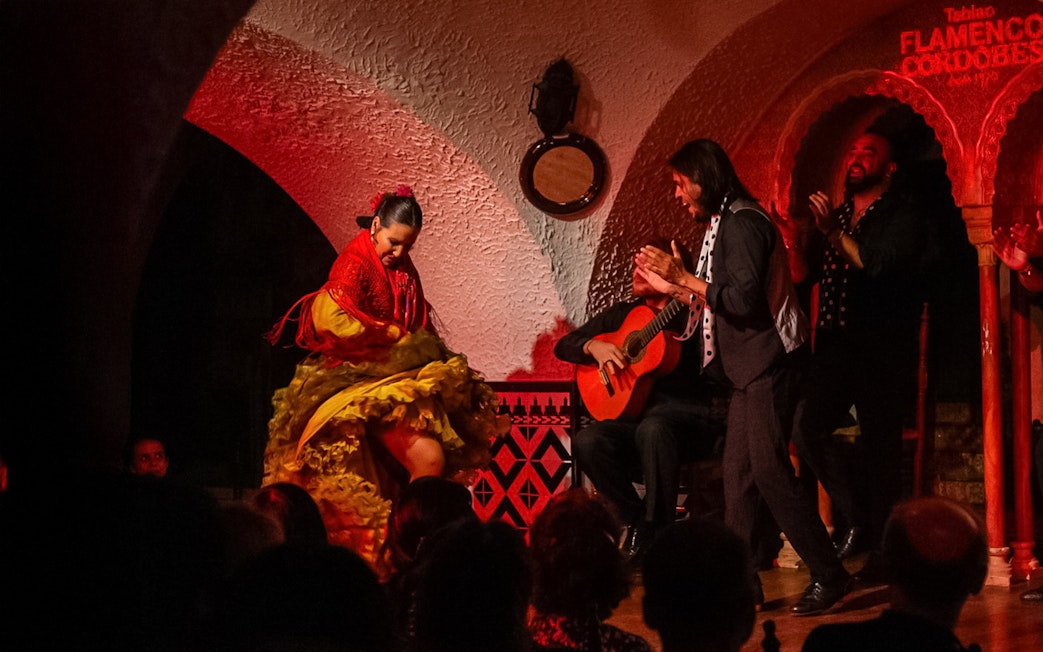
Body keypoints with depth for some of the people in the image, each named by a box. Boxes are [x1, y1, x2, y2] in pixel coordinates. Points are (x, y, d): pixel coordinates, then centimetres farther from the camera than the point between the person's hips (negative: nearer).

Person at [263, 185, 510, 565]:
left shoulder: (403, 270, 17)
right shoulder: (355, 263, -6)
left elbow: (420, 327, 25)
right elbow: (332, 317, -21)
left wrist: (428, 349, 4)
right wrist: (396, 336, -13)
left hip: (400, 375, 8)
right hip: (360, 377, -8)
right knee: (427, 456, -24)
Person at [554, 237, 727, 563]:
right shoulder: (625, 314, 18)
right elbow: (563, 346, 21)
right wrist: (593, 346, -3)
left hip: (693, 418, -5)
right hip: (637, 414, 5)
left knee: (653, 429, -38)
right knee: (587, 441, -24)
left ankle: (657, 531, -23)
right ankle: (637, 521, -8)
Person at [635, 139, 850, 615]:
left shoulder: (742, 222, -13)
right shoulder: (724, 224, 18)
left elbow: (742, 298, -22)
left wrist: (683, 277, -16)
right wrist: (672, 286, 14)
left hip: (769, 362, -10)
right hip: (749, 367, 10)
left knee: (770, 471, -11)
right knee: (738, 474, 7)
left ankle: (829, 576, -4)